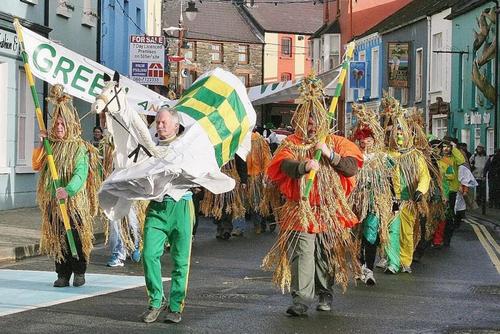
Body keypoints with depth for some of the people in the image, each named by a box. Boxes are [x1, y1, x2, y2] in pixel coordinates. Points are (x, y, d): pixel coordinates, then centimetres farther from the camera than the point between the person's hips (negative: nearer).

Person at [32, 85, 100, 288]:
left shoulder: (79, 147, -6)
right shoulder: (51, 145, 11)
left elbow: (81, 173, -18)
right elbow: (36, 166, 9)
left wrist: (68, 189, -35)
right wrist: (39, 144, -2)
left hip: (74, 201, -5)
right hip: (52, 202, 5)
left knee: (76, 238, 0)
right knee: (57, 238, 6)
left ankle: (79, 272, 14)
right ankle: (63, 274, 13)